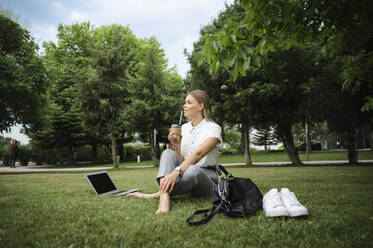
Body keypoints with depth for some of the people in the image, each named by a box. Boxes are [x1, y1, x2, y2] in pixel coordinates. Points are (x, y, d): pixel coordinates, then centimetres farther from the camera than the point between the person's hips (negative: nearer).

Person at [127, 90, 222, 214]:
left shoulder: (213, 128, -8)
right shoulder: (184, 128, 10)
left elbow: (198, 153, -25)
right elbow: (182, 160, 6)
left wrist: (176, 172, -38)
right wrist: (176, 146, -13)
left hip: (207, 178, -5)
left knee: (193, 170, -39)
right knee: (168, 153, -19)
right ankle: (164, 199, -40)